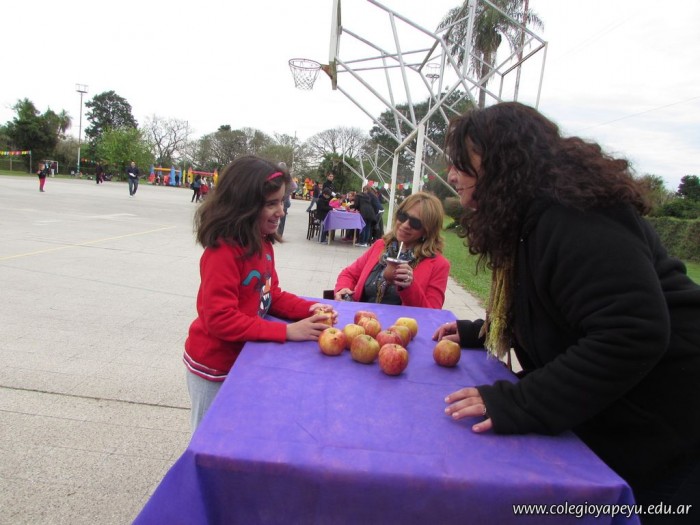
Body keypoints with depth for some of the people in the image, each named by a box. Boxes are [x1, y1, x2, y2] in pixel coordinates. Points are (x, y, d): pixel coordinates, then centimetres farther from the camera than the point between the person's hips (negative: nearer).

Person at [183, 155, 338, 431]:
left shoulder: (262, 244, -1)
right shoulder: (222, 252, -27)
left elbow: (272, 295, 5)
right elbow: (219, 319, -30)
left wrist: (310, 309, -13)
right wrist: (286, 332, -32)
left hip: (243, 358, 7)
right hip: (215, 367, -7)